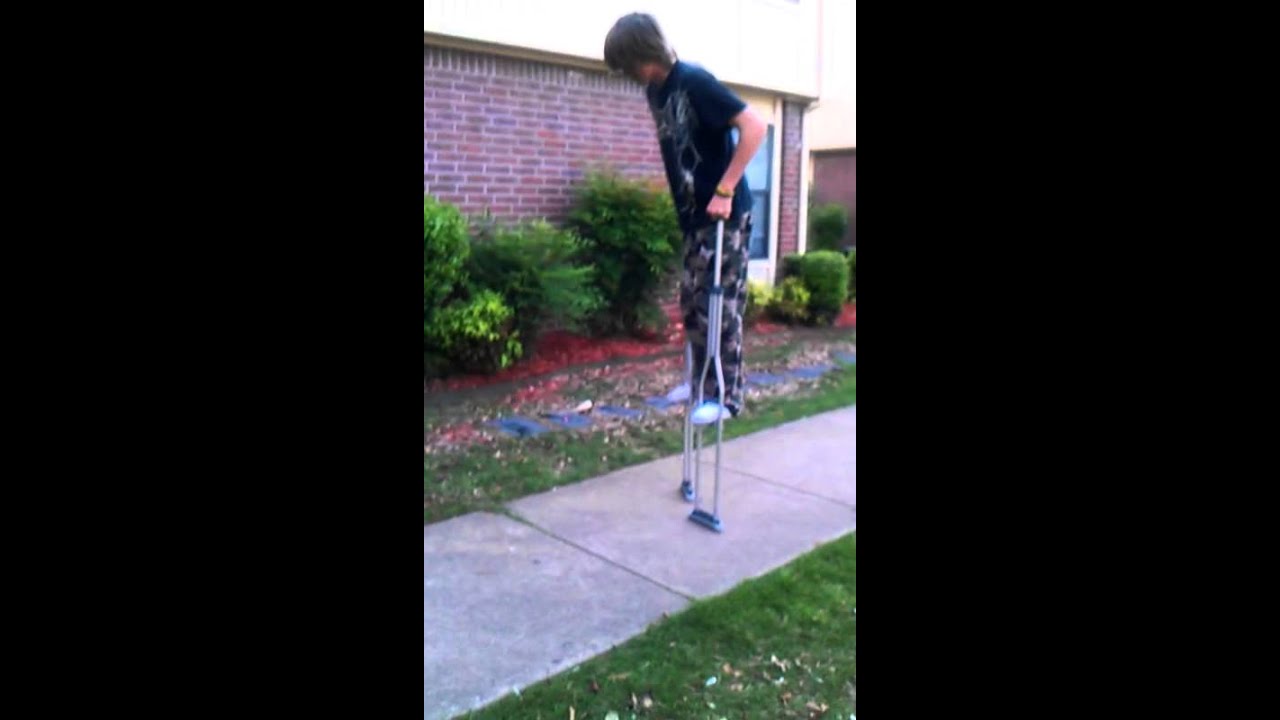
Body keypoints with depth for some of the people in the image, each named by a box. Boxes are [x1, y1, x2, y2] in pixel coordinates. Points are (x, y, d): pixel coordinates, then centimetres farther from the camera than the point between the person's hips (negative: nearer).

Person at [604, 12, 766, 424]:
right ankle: (702, 380, 27)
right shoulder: (656, 92, 9)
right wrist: (686, 207, 14)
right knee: (693, 303, 14)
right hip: (694, 216, 9)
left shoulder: (695, 82, -16)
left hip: (725, 214, -9)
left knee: (720, 305, -4)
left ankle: (726, 395, 5)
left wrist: (724, 191, -21)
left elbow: (754, 127, -21)